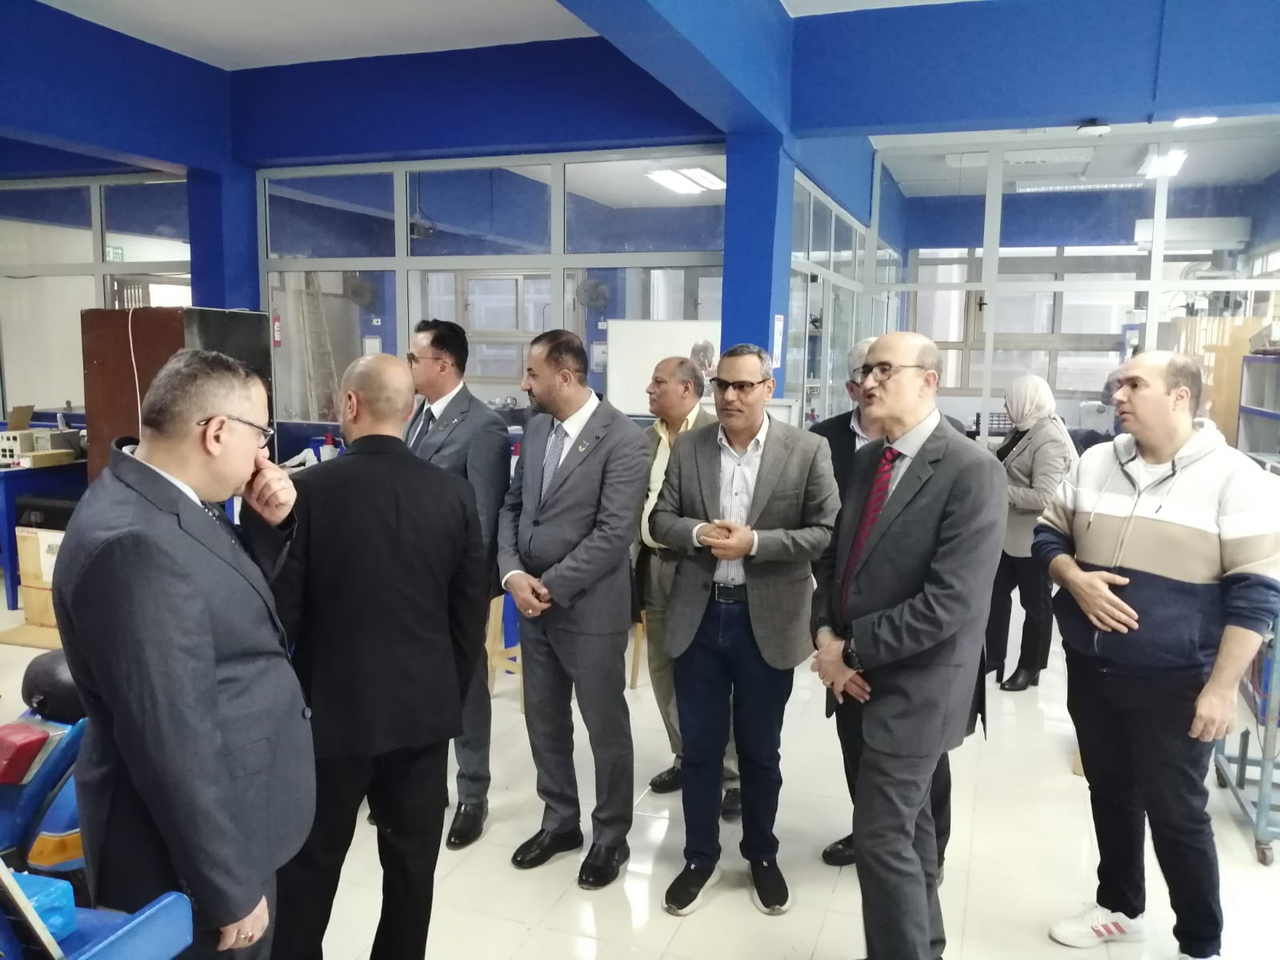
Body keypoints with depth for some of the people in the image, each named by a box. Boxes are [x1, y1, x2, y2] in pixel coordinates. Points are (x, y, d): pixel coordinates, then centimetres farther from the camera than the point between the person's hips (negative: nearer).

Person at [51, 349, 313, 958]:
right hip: (196, 855, -9)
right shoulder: (135, 542, -29)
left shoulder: (164, 503, 1)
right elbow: (174, 743, -28)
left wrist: (272, 524, -5)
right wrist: (229, 890, -20)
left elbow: (233, 614, 12)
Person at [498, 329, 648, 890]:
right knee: (544, 721, 18)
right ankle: (560, 822, 37)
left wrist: (551, 587, -17)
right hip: (532, 604, 7)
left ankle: (611, 837, 29)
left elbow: (614, 533, -21)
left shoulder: (622, 438, -16)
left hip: (589, 609, -7)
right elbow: (512, 506, 9)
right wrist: (512, 573, -8)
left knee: (606, 728, 9)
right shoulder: (536, 428, 7)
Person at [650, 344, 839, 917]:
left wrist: (755, 542, -20)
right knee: (699, 747, 13)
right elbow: (660, 520, 4)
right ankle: (700, 857, 32)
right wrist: (698, 533, -17)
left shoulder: (807, 451, -5)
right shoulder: (688, 448, 3)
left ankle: (762, 856, 36)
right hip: (697, 618, 2)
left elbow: (827, 532, -9)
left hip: (767, 622, -2)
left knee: (759, 750, 14)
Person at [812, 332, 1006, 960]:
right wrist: (827, 632, -5)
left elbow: (950, 602, -24)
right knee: (907, 826, 21)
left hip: (913, 685, -7)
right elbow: (837, 556, 13)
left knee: (882, 837, -3)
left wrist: (852, 651, -17)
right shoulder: (866, 459, 6)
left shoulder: (972, 471, -18)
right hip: (865, 677, 7)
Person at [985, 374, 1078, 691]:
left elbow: (1043, 497, -27)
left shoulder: (1049, 439, -22)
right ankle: (993, 657, 28)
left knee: (1035, 603, 8)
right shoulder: (1024, 429, 5)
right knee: (996, 592, 15)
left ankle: (1030, 668, 23)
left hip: (1033, 537, -9)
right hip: (1008, 532, 9)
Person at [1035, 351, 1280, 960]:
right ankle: (1119, 907, 41)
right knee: (1110, 794, 20)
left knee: (1176, 814, 6)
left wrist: (1221, 688, -16)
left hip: (1173, 683, -5)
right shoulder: (1094, 463, 2)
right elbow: (1048, 535, 12)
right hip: (1089, 671, 5)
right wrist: (1075, 579, -10)